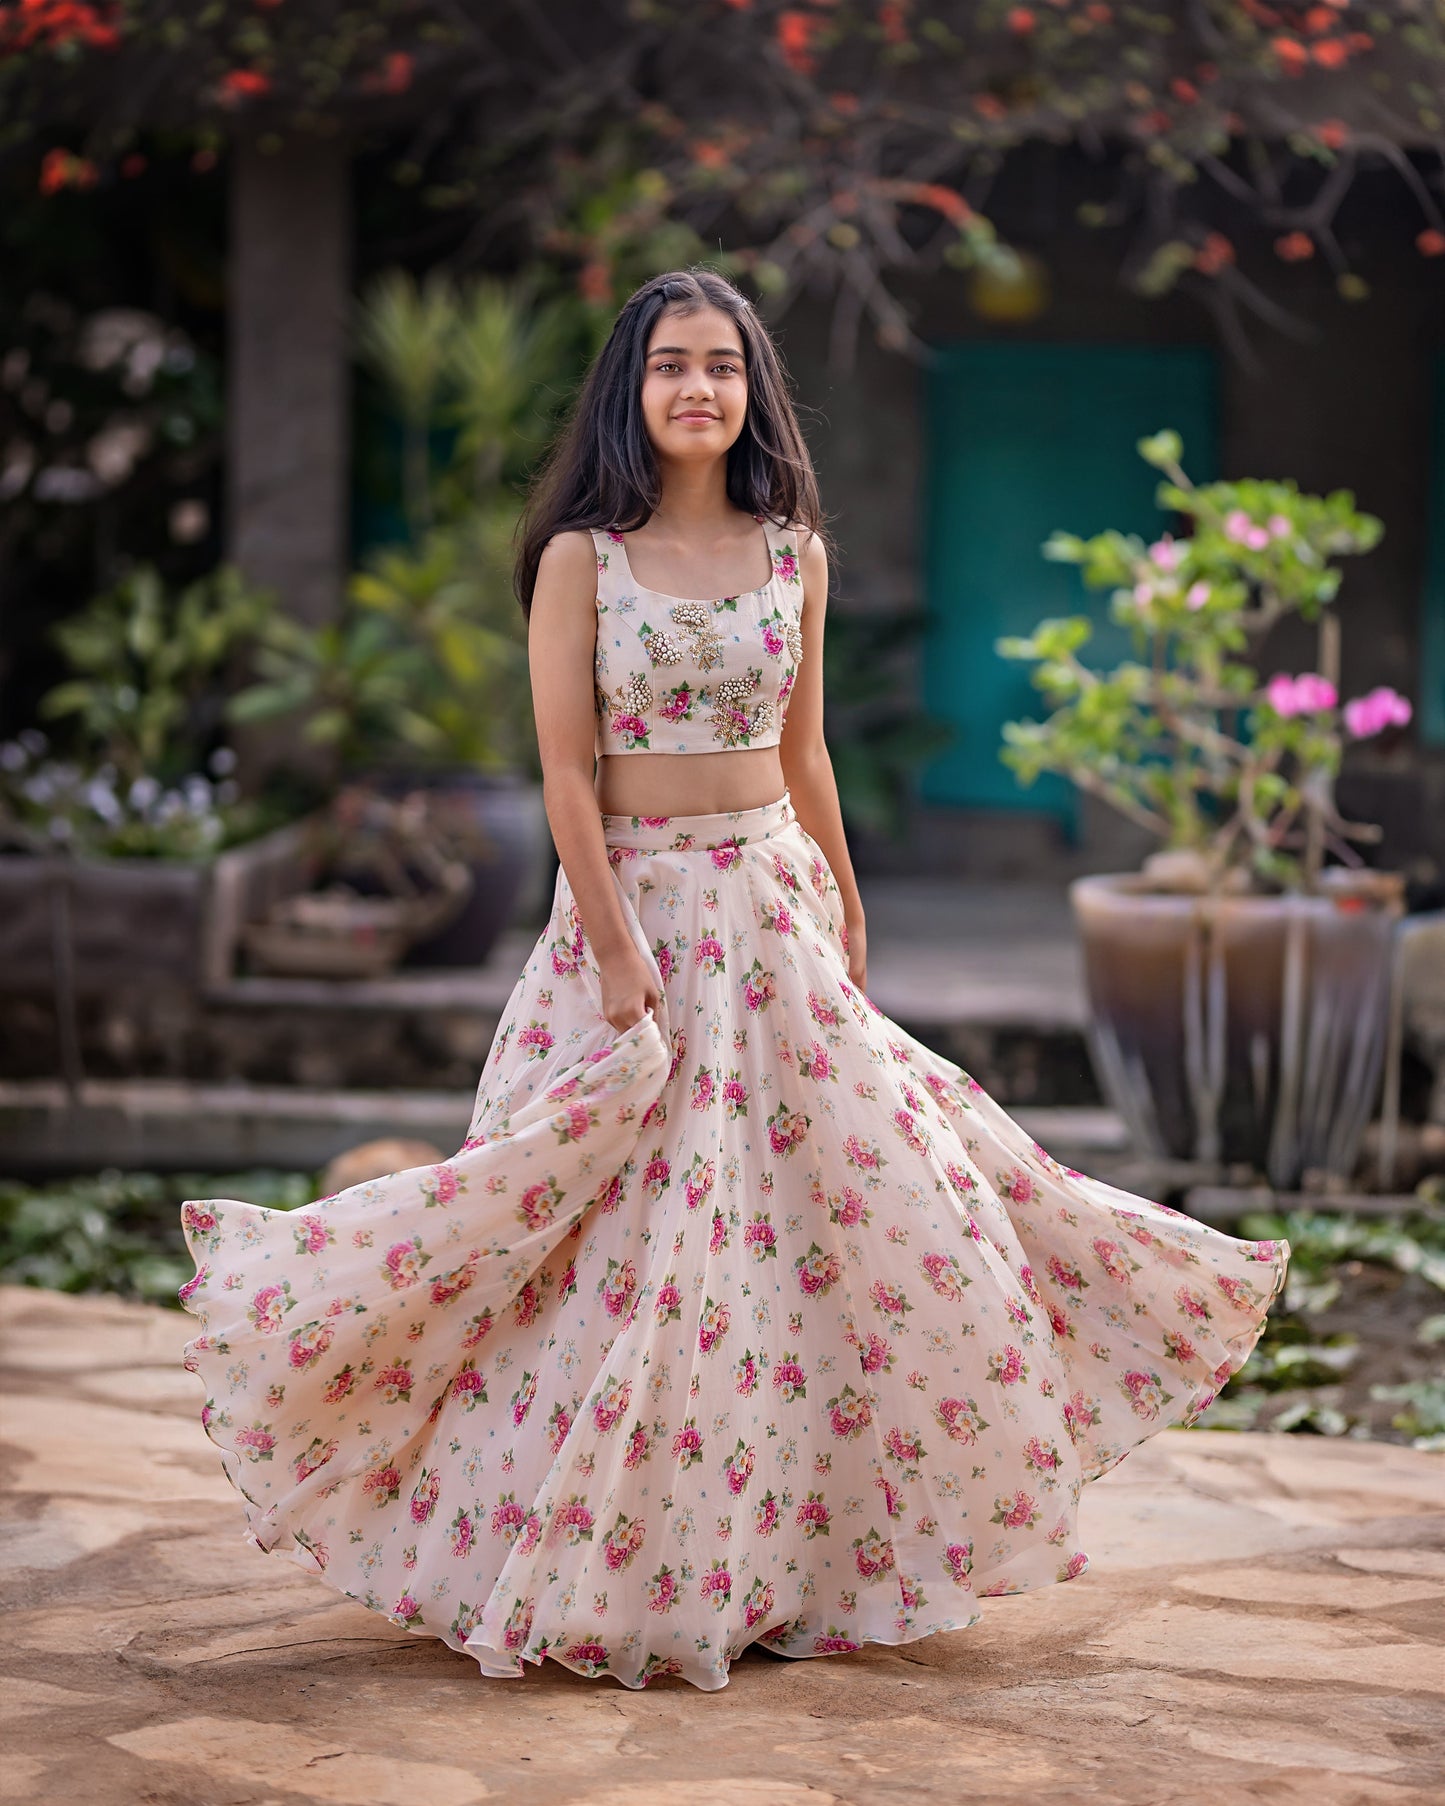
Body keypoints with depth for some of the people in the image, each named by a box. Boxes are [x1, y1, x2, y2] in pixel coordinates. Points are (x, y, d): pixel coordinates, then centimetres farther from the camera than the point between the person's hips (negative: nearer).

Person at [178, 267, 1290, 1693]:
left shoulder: (793, 553, 7)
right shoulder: (581, 558, -5)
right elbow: (568, 774, -9)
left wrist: (846, 919, 16)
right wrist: (618, 950, -15)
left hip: (774, 904, 4)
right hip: (632, 898, -4)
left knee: (847, 1200, 5)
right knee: (632, 1239, -3)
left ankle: (813, 1552, 20)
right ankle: (615, 1577, 11)